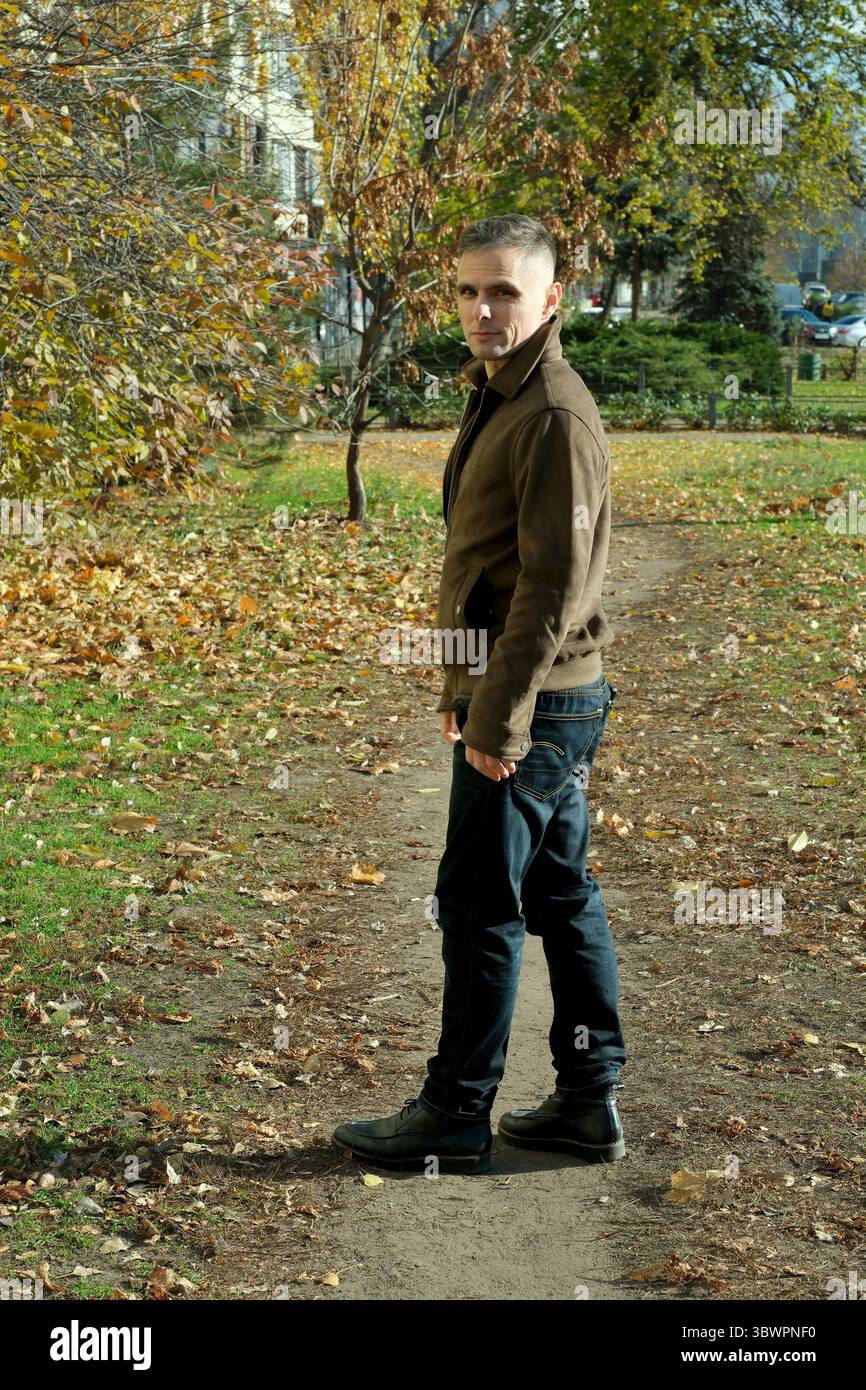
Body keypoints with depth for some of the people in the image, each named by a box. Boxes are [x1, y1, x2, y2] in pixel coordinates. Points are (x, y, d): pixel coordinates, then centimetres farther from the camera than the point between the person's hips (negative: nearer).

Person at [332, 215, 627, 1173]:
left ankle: (455, 1116, 9)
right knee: (562, 894, 13)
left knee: (478, 905, -2)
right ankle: (590, 1101, 23)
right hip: (531, 699, 10)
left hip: (533, 706, -10)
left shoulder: (556, 414, -16)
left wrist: (501, 721, -21)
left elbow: (555, 583, -21)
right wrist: (462, 690, 20)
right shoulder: (496, 399, 15)